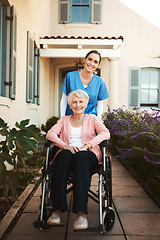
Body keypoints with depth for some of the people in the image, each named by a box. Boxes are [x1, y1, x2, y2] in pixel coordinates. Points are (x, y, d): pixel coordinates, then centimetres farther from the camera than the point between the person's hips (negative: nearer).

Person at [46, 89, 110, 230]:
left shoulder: (92, 119, 21)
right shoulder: (64, 120, 25)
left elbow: (105, 133, 3)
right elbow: (50, 134, 8)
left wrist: (88, 144, -14)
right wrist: (64, 145, -12)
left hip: (88, 155, -1)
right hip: (66, 154, 1)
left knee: (81, 157, -38)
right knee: (65, 155, -36)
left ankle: (81, 213, -48)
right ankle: (57, 209, -40)